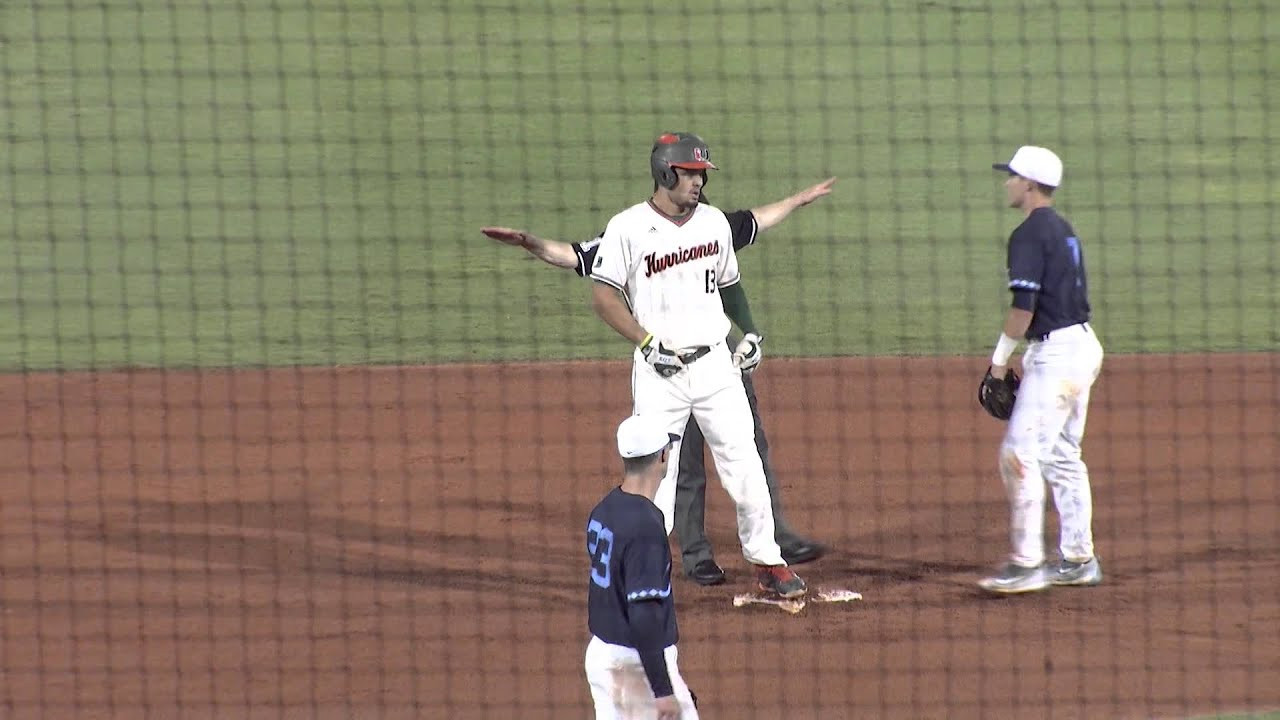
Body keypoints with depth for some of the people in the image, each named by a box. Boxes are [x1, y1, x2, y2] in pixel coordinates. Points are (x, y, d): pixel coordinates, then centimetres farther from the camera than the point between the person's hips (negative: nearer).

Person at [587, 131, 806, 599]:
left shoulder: (714, 222, 9)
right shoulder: (628, 228, -7)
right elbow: (603, 297, -8)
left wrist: (751, 332, 11)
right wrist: (648, 342, -16)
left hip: (715, 363, 4)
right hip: (659, 369, -4)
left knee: (744, 461, 4)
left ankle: (765, 560, 14)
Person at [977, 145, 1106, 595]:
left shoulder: (1030, 235, -13)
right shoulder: (1064, 230, 16)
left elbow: (1024, 305, -20)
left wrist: (1001, 356, -10)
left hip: (1055, 351, -10)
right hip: (1083, 344, 10)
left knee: (1021, 454, -9)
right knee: (1062, 456, 15)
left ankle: (1026, 564, -12)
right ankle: (1078, 560, 17)